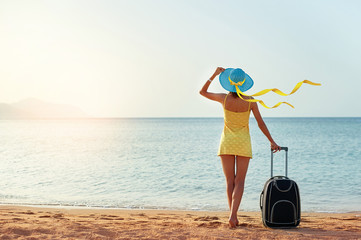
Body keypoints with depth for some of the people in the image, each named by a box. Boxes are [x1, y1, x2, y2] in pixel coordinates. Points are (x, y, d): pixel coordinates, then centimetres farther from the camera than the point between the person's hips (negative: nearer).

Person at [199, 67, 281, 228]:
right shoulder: (250, 101, -10)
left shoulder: (224, 99, -11)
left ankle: (233, 216, 8)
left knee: (230, 181, 8)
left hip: (227, 142, 1)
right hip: (243, 142, -1)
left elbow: (202, 92, 5)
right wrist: (272, 141, 5)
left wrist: (214, 75, 5)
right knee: (239, 182, 1)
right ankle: (232, 215, -15)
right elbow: (260, 123, -5)